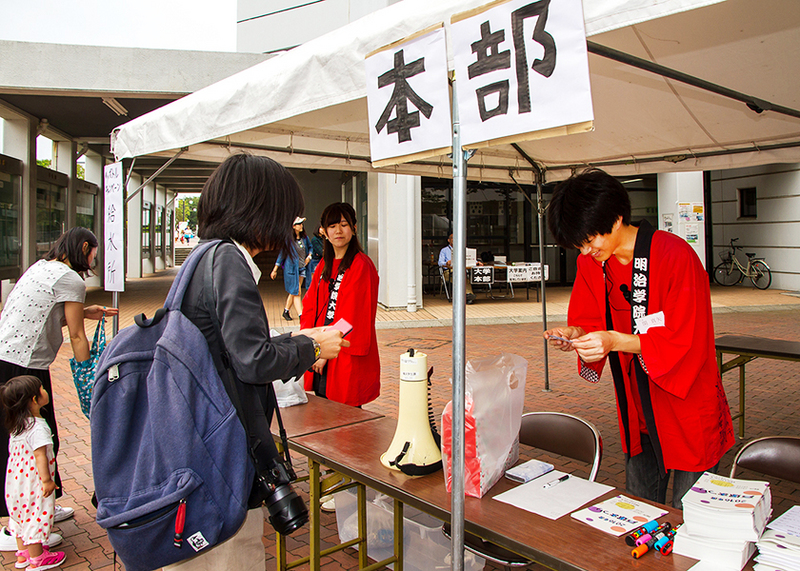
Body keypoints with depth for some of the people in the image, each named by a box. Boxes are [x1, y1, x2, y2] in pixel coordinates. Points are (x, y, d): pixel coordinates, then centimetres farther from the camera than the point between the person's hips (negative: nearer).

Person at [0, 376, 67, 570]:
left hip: (17, 480, 9)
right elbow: (40, 456, -26)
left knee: (21, 514, 21)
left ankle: (22, 554, 37)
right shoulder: (38, 428, -26)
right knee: (37, 515, 5)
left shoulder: (16, 425, 3)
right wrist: (47, 480, -20)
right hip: (34, 483, -9)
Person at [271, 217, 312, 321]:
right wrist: (275, 269, 0)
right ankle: (301, 315, -7)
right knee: (297, 292, -7)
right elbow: (282, 254, -2)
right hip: (292, 268, -5)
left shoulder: (304, 238, 6)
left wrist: (309, 256, 4)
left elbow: (310, 247, 25)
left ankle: (286, 311, 26)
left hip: (302, 268, 5)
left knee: (293, 292, 11)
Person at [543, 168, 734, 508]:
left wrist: (617, 341, -31)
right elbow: (592, 323, 7)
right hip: (637, 412, 5)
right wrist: (576, 335, -16)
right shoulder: (591, 263, -1)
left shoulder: (675, 255, -18)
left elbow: (685, 340, -20)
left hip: (687, 406, -5)